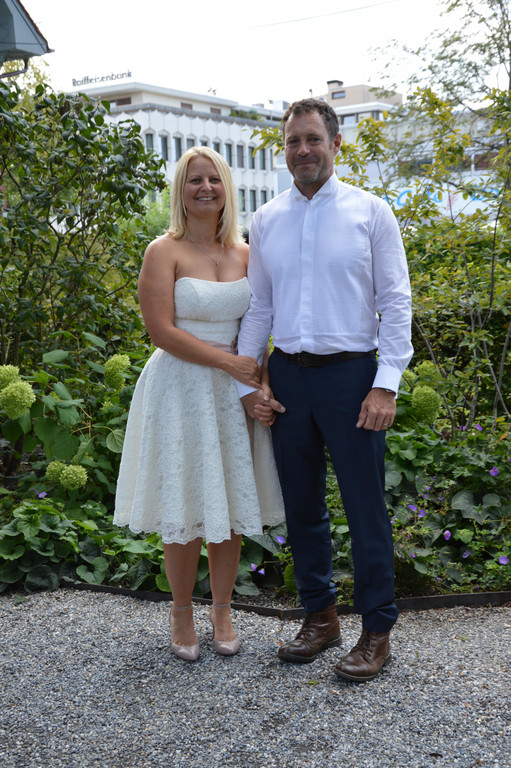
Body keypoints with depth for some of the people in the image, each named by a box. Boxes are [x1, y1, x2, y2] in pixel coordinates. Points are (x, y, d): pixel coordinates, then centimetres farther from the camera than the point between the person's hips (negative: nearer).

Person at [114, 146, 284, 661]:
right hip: (182, 390, -4)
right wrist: (229, 361, -14)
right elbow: (162, 331, -13)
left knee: (231, 504, 9)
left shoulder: (244, 253, 8)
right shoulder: (164, 252, -6)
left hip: (233, 392, 4)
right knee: (185, 509, 3)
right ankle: (181, 611, 23)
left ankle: (222, 610, 26)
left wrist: (259, 385, -4)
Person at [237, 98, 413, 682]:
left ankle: (377, 630, 16)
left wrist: (386, 385, -11)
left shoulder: (370, 212, -1)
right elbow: (258, 307, 12)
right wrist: (247, 381, 4)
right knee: (302, 505, 12)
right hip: (287, 375, 4)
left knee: (365, 507, 2)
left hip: (350, 373, -4)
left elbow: (395, 303, -3)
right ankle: (319, 616, 28)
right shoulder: (266, 221, 9)